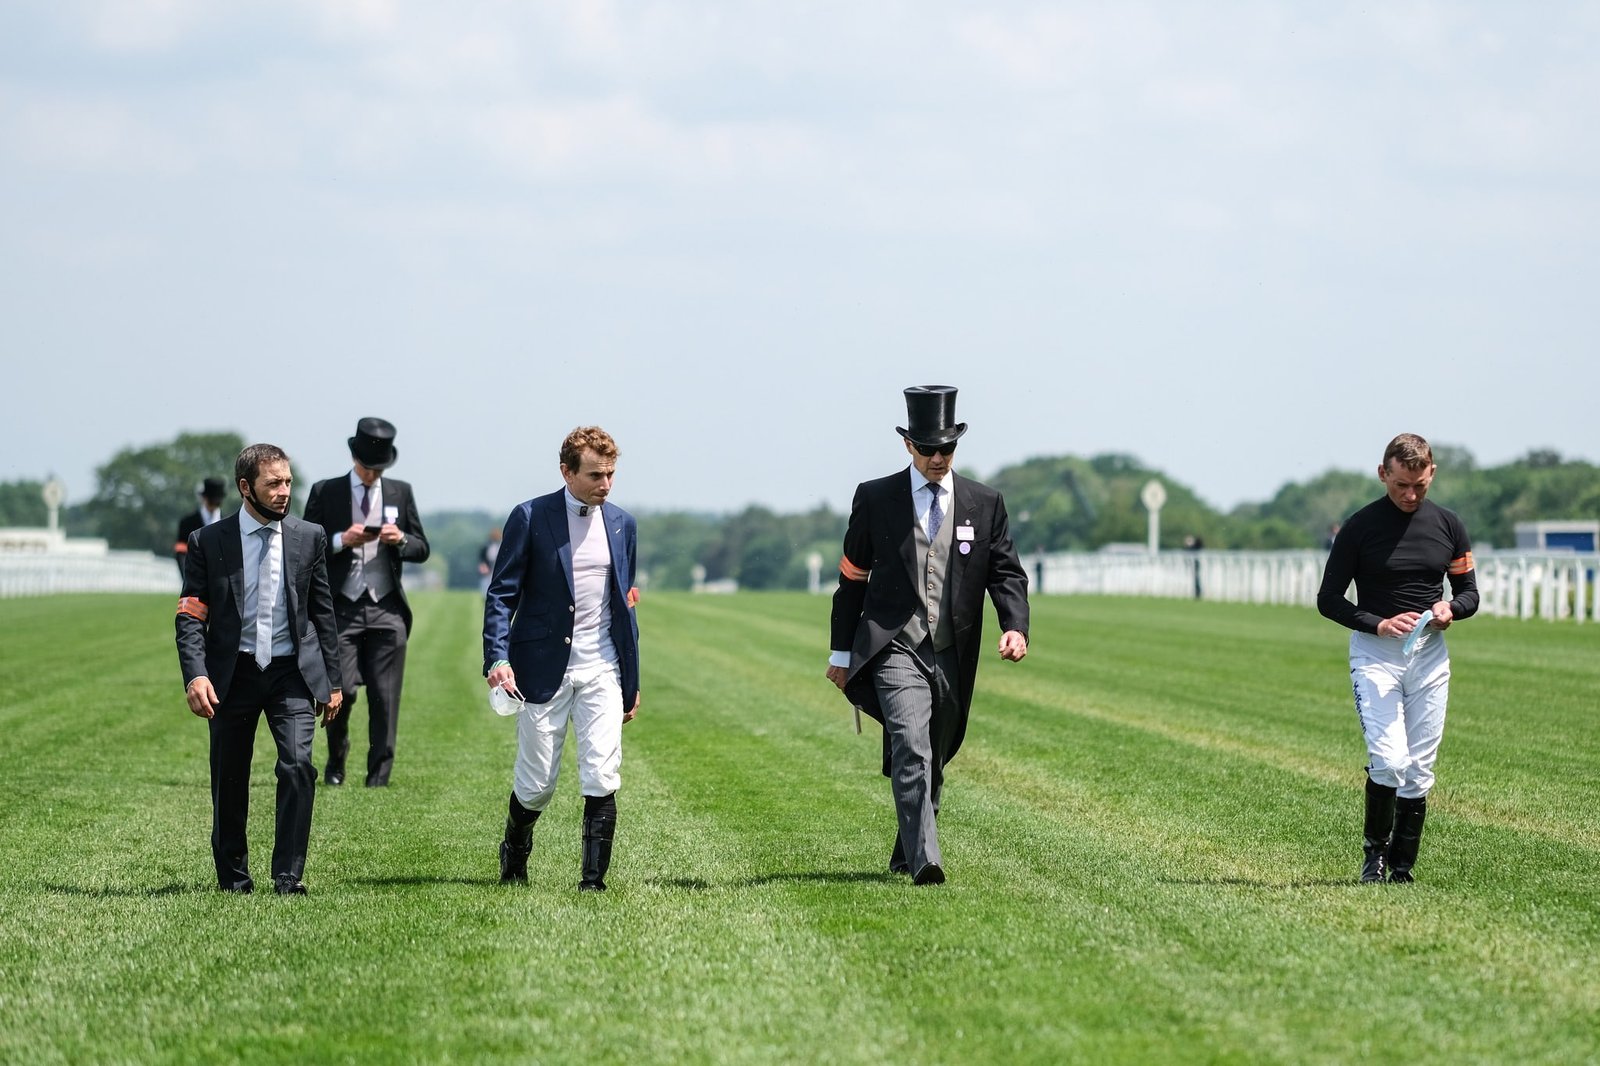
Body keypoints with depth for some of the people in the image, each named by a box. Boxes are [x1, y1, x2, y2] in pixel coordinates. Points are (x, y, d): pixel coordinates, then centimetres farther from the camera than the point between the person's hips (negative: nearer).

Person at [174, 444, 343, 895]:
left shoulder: (308, 538, 5)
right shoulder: (208, 542, -2)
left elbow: (323, 613, 11)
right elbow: (190, 616, -5)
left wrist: (332, 681, 9)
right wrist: (195, 675, -19)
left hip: (292, 671, 1)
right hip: (232, 673, 0)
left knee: (298, 766, -16)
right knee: (229, 781, 6)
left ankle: (288, 876, -11)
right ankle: (232, 876, 23)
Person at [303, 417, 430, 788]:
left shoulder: (400, 493, 13)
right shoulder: (325, 493, 5)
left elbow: (422, 550, 14)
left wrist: (401, 539, -8)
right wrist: (341, 541, -14)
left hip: (386, 609, 2)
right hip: (342, 608, -2)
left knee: (385, 699, -1)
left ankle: (379, 777, 6)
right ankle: (336, 761, 16)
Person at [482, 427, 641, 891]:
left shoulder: (621, 523, 9)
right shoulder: (530, 517, -5)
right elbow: (502, 593, -5)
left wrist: (631, 680, 16)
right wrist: (497, 659, -19)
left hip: (601, 670, 3)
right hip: (544, 669, -3)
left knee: (602, 779, -10)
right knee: (537, 784, 5)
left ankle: (593, 881, -5)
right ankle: (515, 849, 35)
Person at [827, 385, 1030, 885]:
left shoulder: (985, 504, 7)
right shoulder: (875, 498, 3)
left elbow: (1006, 573, 6)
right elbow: (852, 577, 9)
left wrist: (1015, 627, -14)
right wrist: (841, 652, 10)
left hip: (953, 655, 3)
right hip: (894, 647, -3)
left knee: (934, 762, 14)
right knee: (912, 750, -22)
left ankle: (906, 853, 34)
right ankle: (924, 860, -31)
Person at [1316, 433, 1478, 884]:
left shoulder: (1448, 524, 5)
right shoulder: (1360, 526, -6)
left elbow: (1469, 593, 14)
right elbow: (1328, 599, -2)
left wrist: (1450, 608, -10)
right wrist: (1379, 624, -16)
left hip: (1430, 655, 3)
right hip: (1374, 653, -3)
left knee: (1419, 770, 2)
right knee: (1389, 759, -17)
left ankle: (1401, 871, 10)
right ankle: (1375, 850, 4)